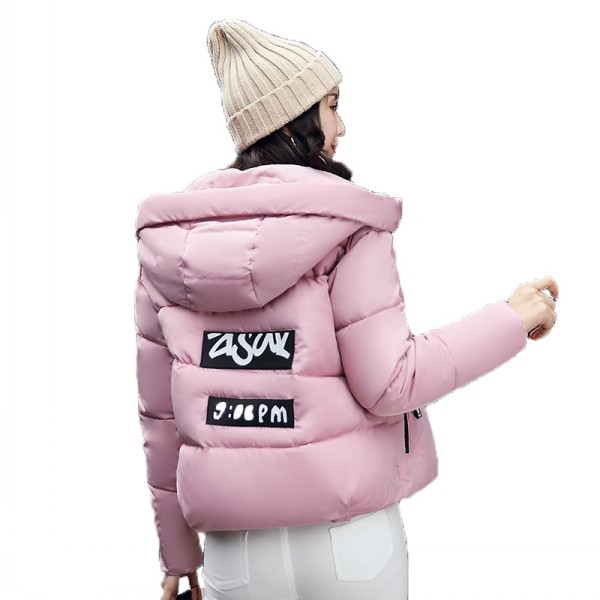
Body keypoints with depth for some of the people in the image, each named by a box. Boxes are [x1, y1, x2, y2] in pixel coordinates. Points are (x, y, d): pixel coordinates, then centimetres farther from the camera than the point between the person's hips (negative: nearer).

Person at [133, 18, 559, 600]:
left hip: (237, 550, 3)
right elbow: (388, 384, -13)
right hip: (351, 534, -2)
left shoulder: (165, 240, 1)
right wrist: (512, 319, -2)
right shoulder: (346, 226, -11)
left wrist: (176, 550, 16)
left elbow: (160, 412, 5)